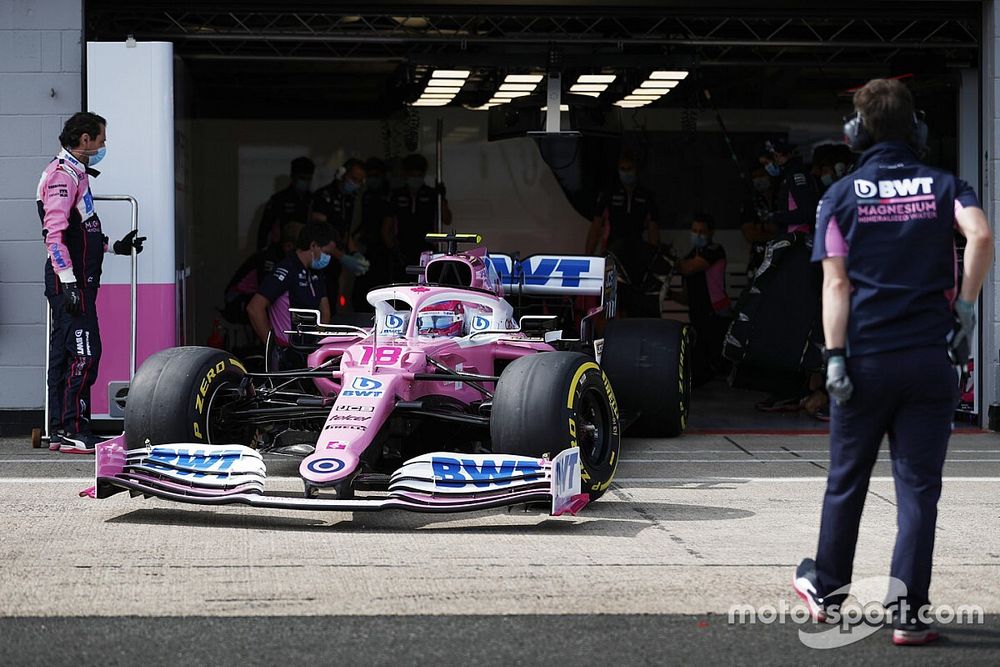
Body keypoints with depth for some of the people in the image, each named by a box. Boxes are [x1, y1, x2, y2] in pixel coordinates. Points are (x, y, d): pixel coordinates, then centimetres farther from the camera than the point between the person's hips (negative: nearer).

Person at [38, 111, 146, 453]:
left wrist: (115, 246, 29)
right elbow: (55, 234, -19)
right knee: (85, 352, -13)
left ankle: (59, 432, 13)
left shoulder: (76, 174, 21)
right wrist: (69, 282, -24)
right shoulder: (62, 175, -11)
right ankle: (73, 431, -13)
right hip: (70, 280, -11)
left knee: (64, 355, 10)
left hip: (77, 282, 11)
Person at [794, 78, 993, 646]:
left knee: (847, 481, 14)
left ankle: (827, 590, 29)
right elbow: (981, 234, -15)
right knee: (918, 488, 2)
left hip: (865, 360, 0)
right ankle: (908, 613, -1)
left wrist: (835, 355, -7)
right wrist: (966, 304, -5)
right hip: (929, 358, 0)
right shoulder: (945, 187, 5)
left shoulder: (842, 195, 3)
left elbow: (836, 283, -4)